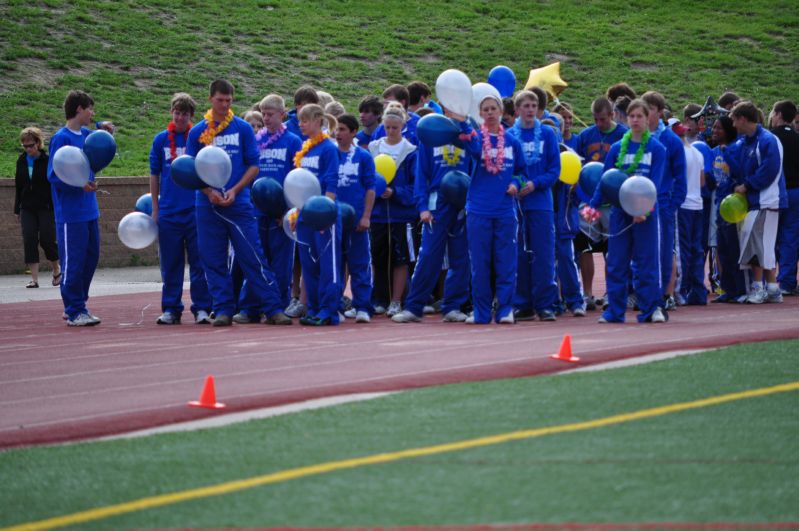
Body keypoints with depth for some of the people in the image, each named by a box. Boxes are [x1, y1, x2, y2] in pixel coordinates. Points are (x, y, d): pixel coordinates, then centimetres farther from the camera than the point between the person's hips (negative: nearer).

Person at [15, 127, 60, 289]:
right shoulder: (21, 161, 8)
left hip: (46, 207, -4)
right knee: (29, 240, -5)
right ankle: (34, 279, -4)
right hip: (27, 208, 4)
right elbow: (18, 186, 15)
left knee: (47, 240, -6)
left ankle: (57, 269, 20)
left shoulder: (47, 161, -6)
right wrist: (17, 210, 14)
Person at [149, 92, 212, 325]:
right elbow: (154, 175, 12)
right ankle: (170, 309, 12)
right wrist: (155, 208, 9)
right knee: (170, 263, 6)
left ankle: (201, 308, 5)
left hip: (196, 210, -2)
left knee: (199, 261, 0)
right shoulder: (161, 140, 6)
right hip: (168, 210, 2)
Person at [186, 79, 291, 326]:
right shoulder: (197, 132, 6)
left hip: (239, 203, -2)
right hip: (207, 205, 2)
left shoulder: (243, 129, 4)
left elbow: (253, 166, 4)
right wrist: (209, 192, -10)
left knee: (253, 257, -5)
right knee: (214, 262, 3)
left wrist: (234, 190, -10)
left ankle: (273, 309, -4)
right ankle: (223, 310, 10)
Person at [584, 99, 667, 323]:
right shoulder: (616, 148, 7)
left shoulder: (657, 149, -1)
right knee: (616, 262, 4)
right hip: (619, 211, 3)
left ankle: (651, 308, 7)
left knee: (647, 261, 0)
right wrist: (593, 205, -5)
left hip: (645, 212, -3)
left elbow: (654, 183, -8)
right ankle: (614, 310, 9)